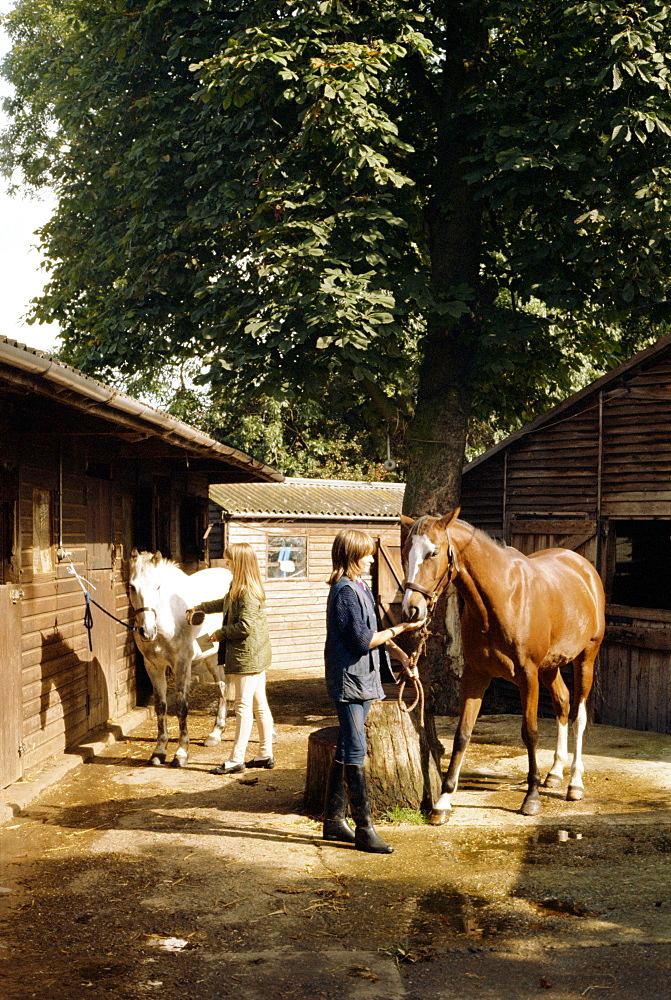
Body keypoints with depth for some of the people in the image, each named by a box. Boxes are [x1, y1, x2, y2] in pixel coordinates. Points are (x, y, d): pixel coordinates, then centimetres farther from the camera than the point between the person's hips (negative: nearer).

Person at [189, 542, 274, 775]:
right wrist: (199, 608, 32)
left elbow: (245, 626, -25)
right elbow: (224, 603, 32)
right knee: (259, 705, 14)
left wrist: (221, 633, -11)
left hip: (247, 657, -10)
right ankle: (265, 754, 21)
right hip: (257, 656, 10)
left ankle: (236, 760, 1)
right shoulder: (238, 588, 13)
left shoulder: (248, 592, -20)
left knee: (243, 707, -4)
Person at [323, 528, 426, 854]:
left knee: (346, 751, 14)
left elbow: (375, 634, 16)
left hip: (362, 679, 10)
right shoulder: (345, 591, -15)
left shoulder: (360, 589, 15)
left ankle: (333, 820, 22)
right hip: (349, 680, -10)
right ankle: (364, 830, -5)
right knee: (355, 753, -7)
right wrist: (401, 628, -12)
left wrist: (402, 657, 4)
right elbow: (364, 640, -19)